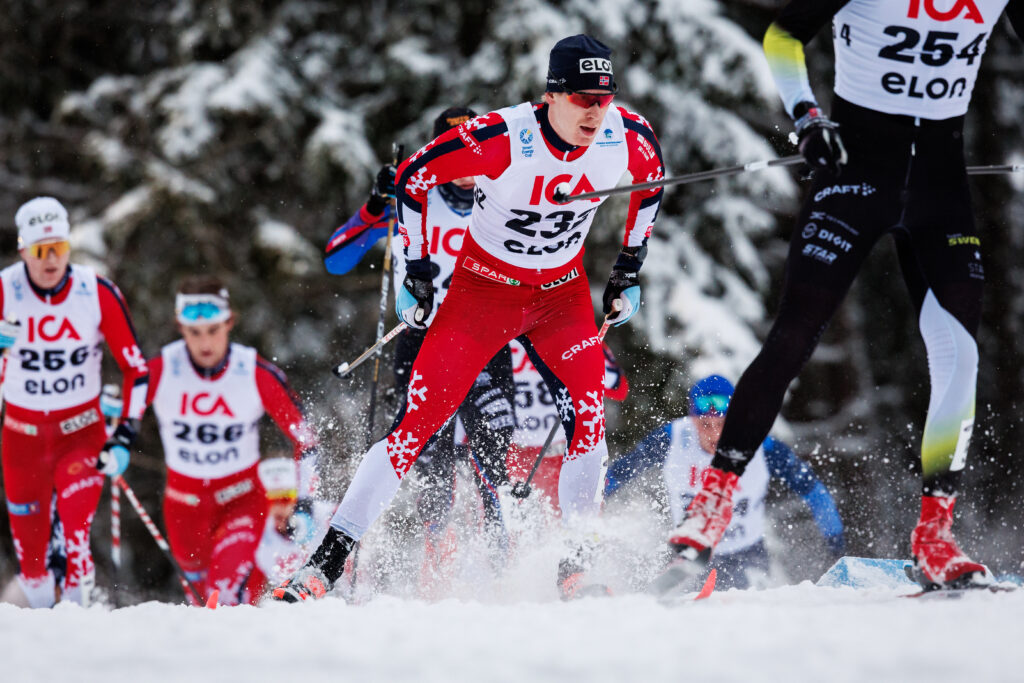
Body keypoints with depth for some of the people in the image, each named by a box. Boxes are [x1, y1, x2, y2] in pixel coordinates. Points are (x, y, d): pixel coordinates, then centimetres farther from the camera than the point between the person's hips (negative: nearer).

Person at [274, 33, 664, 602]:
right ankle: (325, 565, -7)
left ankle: (575, 562, -5)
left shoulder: (630, 137, -17)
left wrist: (630, 271, 10)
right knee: (420, 424, -10)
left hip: (562, 293, 3)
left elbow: (651, 183, 9)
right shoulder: (499, 138, -28)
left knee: (588, 415, -19)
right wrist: (417, 271, -10)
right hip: (483, 288, -3)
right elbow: (413, 177, -14)